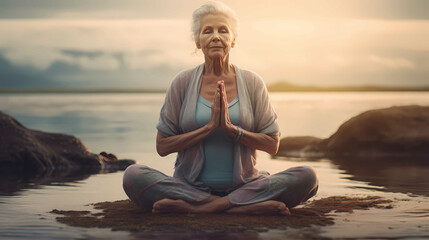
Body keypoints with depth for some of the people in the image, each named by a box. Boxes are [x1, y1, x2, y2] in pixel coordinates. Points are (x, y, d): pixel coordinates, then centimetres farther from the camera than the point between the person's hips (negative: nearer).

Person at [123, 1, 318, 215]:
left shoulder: (252, 83, 5)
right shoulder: (182, 83, 3)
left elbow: (272, 145, 3)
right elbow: (162, 146, -1)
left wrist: (232, 129, -13)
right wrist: (209, 128, -13)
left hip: (243, 185, 1)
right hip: (191, 186, 0)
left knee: (306, 177, -24)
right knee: (133, 176, -27)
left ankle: (197, 206, -27)